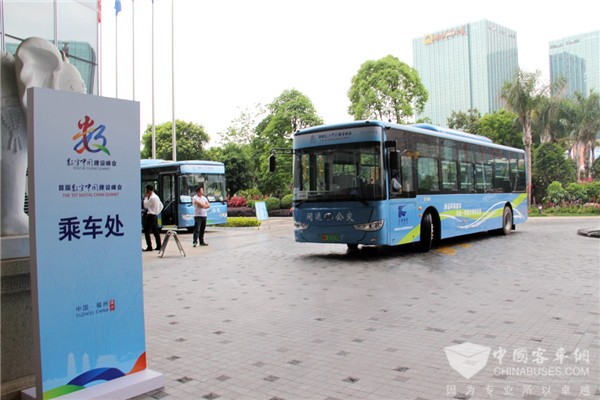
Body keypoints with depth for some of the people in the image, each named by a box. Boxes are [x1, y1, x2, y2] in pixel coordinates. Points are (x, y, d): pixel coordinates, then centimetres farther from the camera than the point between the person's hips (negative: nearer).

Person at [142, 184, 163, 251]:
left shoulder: (152, 198, -16)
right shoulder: (156, 196, 14)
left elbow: (145, 205, -17)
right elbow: (161, 206, 20)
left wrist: (145, 197, -8)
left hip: (151, 216, -10)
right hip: (155, 216, 10)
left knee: (147, 231, -7)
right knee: (156, 231, 11)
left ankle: (149, 247, -8)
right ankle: (158, 246, 13)